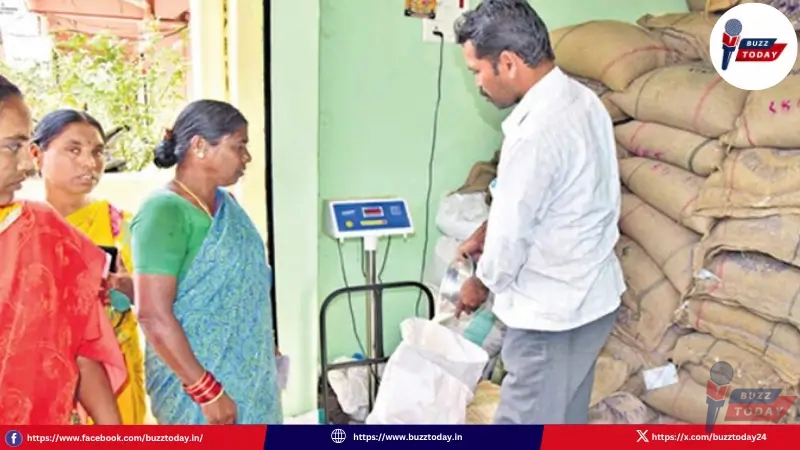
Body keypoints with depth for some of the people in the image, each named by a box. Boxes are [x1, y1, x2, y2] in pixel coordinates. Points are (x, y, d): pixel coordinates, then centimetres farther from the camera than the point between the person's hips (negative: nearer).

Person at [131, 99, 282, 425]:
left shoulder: (225, 203, 6)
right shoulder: (165, 213, -18)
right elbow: (153, 316, -22)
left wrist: (266, 354, 17)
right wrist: (207, 390, -20)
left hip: (246, 374, 8)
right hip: (196, 382, -7)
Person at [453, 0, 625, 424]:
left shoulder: (536, 132, -29)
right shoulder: (580, 99, 2)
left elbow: (513, 230, -19)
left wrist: (481, 283, -1)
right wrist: (485, 232, 13)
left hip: (550, 308, -9)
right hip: (590, 293, 9)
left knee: (524, 421, 10)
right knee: (566, 415, 26)